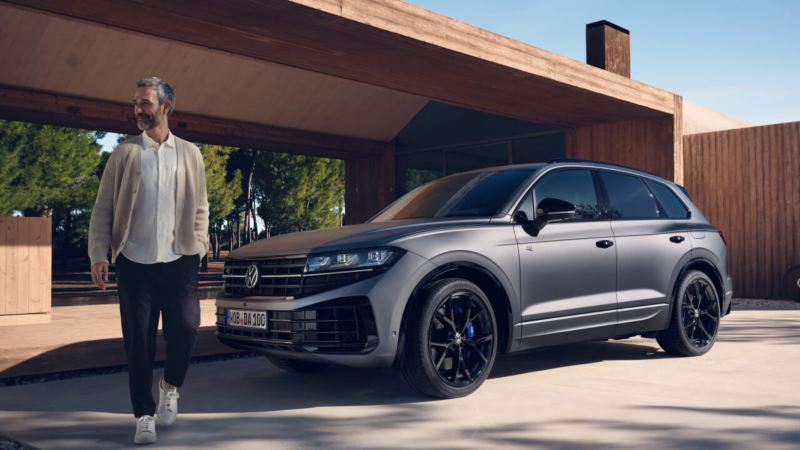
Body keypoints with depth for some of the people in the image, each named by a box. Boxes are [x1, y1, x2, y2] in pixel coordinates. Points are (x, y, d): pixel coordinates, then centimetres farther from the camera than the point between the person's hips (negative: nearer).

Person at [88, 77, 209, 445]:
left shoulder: (190, 154, 10)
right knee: (138, 341, 2)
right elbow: (102, 209, 4)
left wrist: (197, 248, 2)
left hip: (179, 262, 1)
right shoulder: (124, 154, 6)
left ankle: (170, 386, 24)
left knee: (185, 330, -6)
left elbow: (200, 207, 12)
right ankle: (144, 414, 14)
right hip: (135, 262, 0)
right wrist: (99, 254, -6)